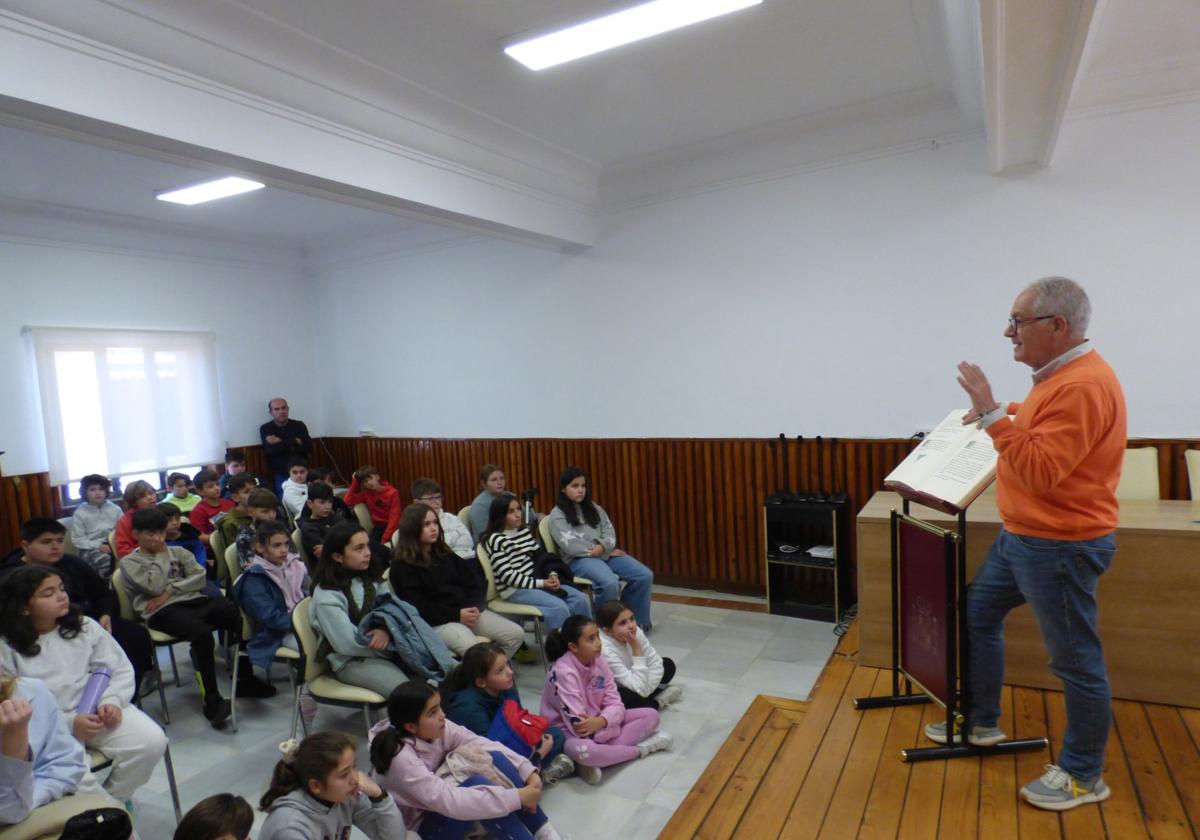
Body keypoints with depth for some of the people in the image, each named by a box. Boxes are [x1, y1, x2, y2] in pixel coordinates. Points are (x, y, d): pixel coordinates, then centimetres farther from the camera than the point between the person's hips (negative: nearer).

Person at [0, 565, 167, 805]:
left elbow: (121, 669, 7)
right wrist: (69, 723, -18)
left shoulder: (85, 626, 7)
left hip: (101, 712, 3)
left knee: (153, 741, -17)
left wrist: (112, 701, -14)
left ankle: (112, 799, 8)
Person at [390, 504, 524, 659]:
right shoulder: (402, 565, -4)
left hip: (468, 611, 7)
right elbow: (417, 607, -11)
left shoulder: (444, 552, 17)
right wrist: (456, 615, -15)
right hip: (437, 621, -7)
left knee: (516, 634, -8)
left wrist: (474, 607, -7)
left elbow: (472, 579, 13)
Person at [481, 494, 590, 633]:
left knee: (580, 599, -6)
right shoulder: (495, 540, -12)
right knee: (559, 607, -27)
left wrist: (552, 575, -6)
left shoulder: (524, 530, 11)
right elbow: (508, 575, -17)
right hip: (514, 590, -7)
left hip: (536, 581, 7)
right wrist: (541, 583, -19)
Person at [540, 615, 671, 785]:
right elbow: (578, 725, -28)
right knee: (582, 751, -42)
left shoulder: (599, 660, -5)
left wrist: (601, 721, -28)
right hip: (569, 732, -7)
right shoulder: (563, 673, -25)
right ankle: (640, 749, -14)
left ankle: (594, 760, -16)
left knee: (651, 715, -3)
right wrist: (604, 724, -17)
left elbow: (615, 705, -7)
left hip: (599, 723, 7)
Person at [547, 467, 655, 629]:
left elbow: (609, 531, 10)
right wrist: (608, 551, -11)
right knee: (610, 583, -35)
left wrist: (602, 547, -15)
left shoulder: (593, 508, 18)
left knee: (645, 575, -12)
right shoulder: (557, 515, -2)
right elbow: (571, 546, -13)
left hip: (606, 554, 6)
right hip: (579, 560, -6)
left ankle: (637, 621, 4)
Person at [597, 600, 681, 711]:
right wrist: (636, 649, -36)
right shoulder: (605, 650, -36)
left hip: (627, 686, 7)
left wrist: (646, 690, -23)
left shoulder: (635, 632, -18)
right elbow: (640, 689, -35)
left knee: (668, 665, 6)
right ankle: (657, 701, -7)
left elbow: (655, 662, -11)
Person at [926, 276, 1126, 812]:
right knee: (977, 616, 19)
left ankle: (1084, 776, 25)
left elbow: (1040, 471, -28)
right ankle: (981, 723, 35)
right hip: (1020, 537, 11)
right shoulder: (1059, 375, 8)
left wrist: (993, 413, -29)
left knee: (1075, 661, 6)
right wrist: (1009, 411, 14)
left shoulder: (1082, 385, -24)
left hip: (1061, 547, -10)